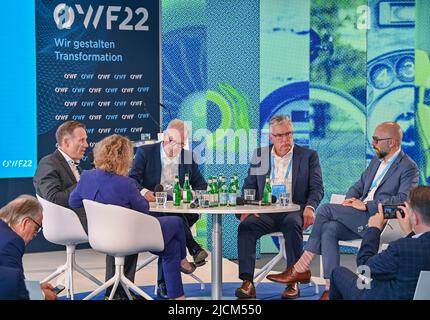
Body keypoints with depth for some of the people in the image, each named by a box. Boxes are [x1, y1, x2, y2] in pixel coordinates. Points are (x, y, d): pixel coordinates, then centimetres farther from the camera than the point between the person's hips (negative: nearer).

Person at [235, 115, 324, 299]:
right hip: (266, 213, 2)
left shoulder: (308, 156, 9)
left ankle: (293, 281, -28)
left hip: (294, 211, -2)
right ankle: (247, 282, -31)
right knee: (246, 225, -28)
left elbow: (317, 188, 3)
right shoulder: (259, 155, 16)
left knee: (292, 223, -36)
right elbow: (249, 186, 15)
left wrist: (310, 207, -19)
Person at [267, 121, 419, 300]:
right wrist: (351, 200, 1)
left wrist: (366, 205, -19)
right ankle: (331, 289, -25)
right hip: (359, 219, 8)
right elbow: (358, 186, 26)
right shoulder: (376, 161, 23)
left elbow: (403, 200, -17)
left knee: (326, 210, -20)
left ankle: (301, 269, -14)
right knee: (329, 229, -22)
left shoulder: (409, 168, -4)